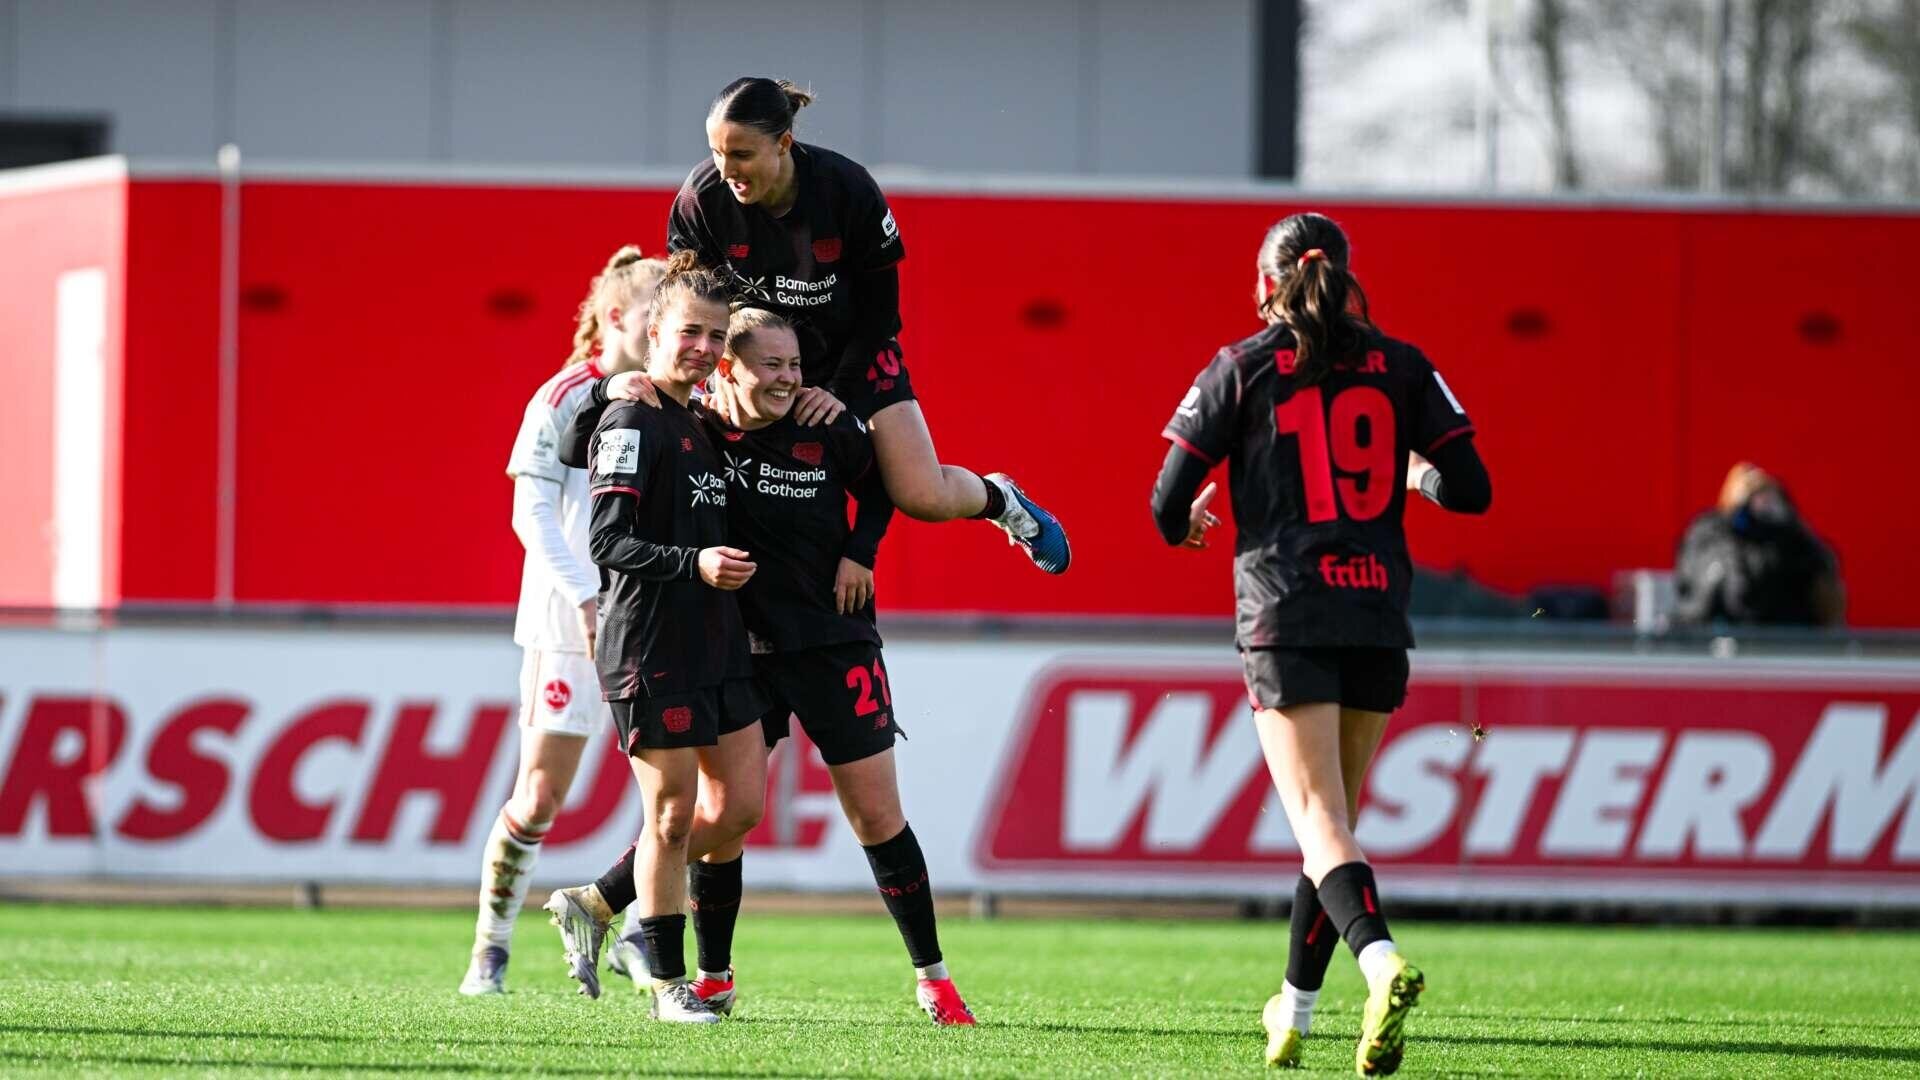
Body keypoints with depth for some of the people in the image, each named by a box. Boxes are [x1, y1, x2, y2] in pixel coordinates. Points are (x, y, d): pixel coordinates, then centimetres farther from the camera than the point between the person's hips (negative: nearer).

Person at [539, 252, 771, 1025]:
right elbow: (607, 542, -18)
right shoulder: (631, 423, -11)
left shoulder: (704, 422, 15)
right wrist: (694, 564, -28)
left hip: (716, 644, 9)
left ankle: (594, 906, 18)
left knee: (743, 803, 6)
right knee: (672, 815, -3)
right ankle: (669, 985, 8)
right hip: (650, 649, -9)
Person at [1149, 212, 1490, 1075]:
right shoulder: (1400, 368, 6)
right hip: (1378, 616, 3)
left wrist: (1188, 527, 25)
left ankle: (1381, 960, -37)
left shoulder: (1239, 371, 1)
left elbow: (1168, 508, 1)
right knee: (1331, 822, 17)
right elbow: (1470, 489, 4)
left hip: (1285, 618, -3)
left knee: (1320, 826, -11)